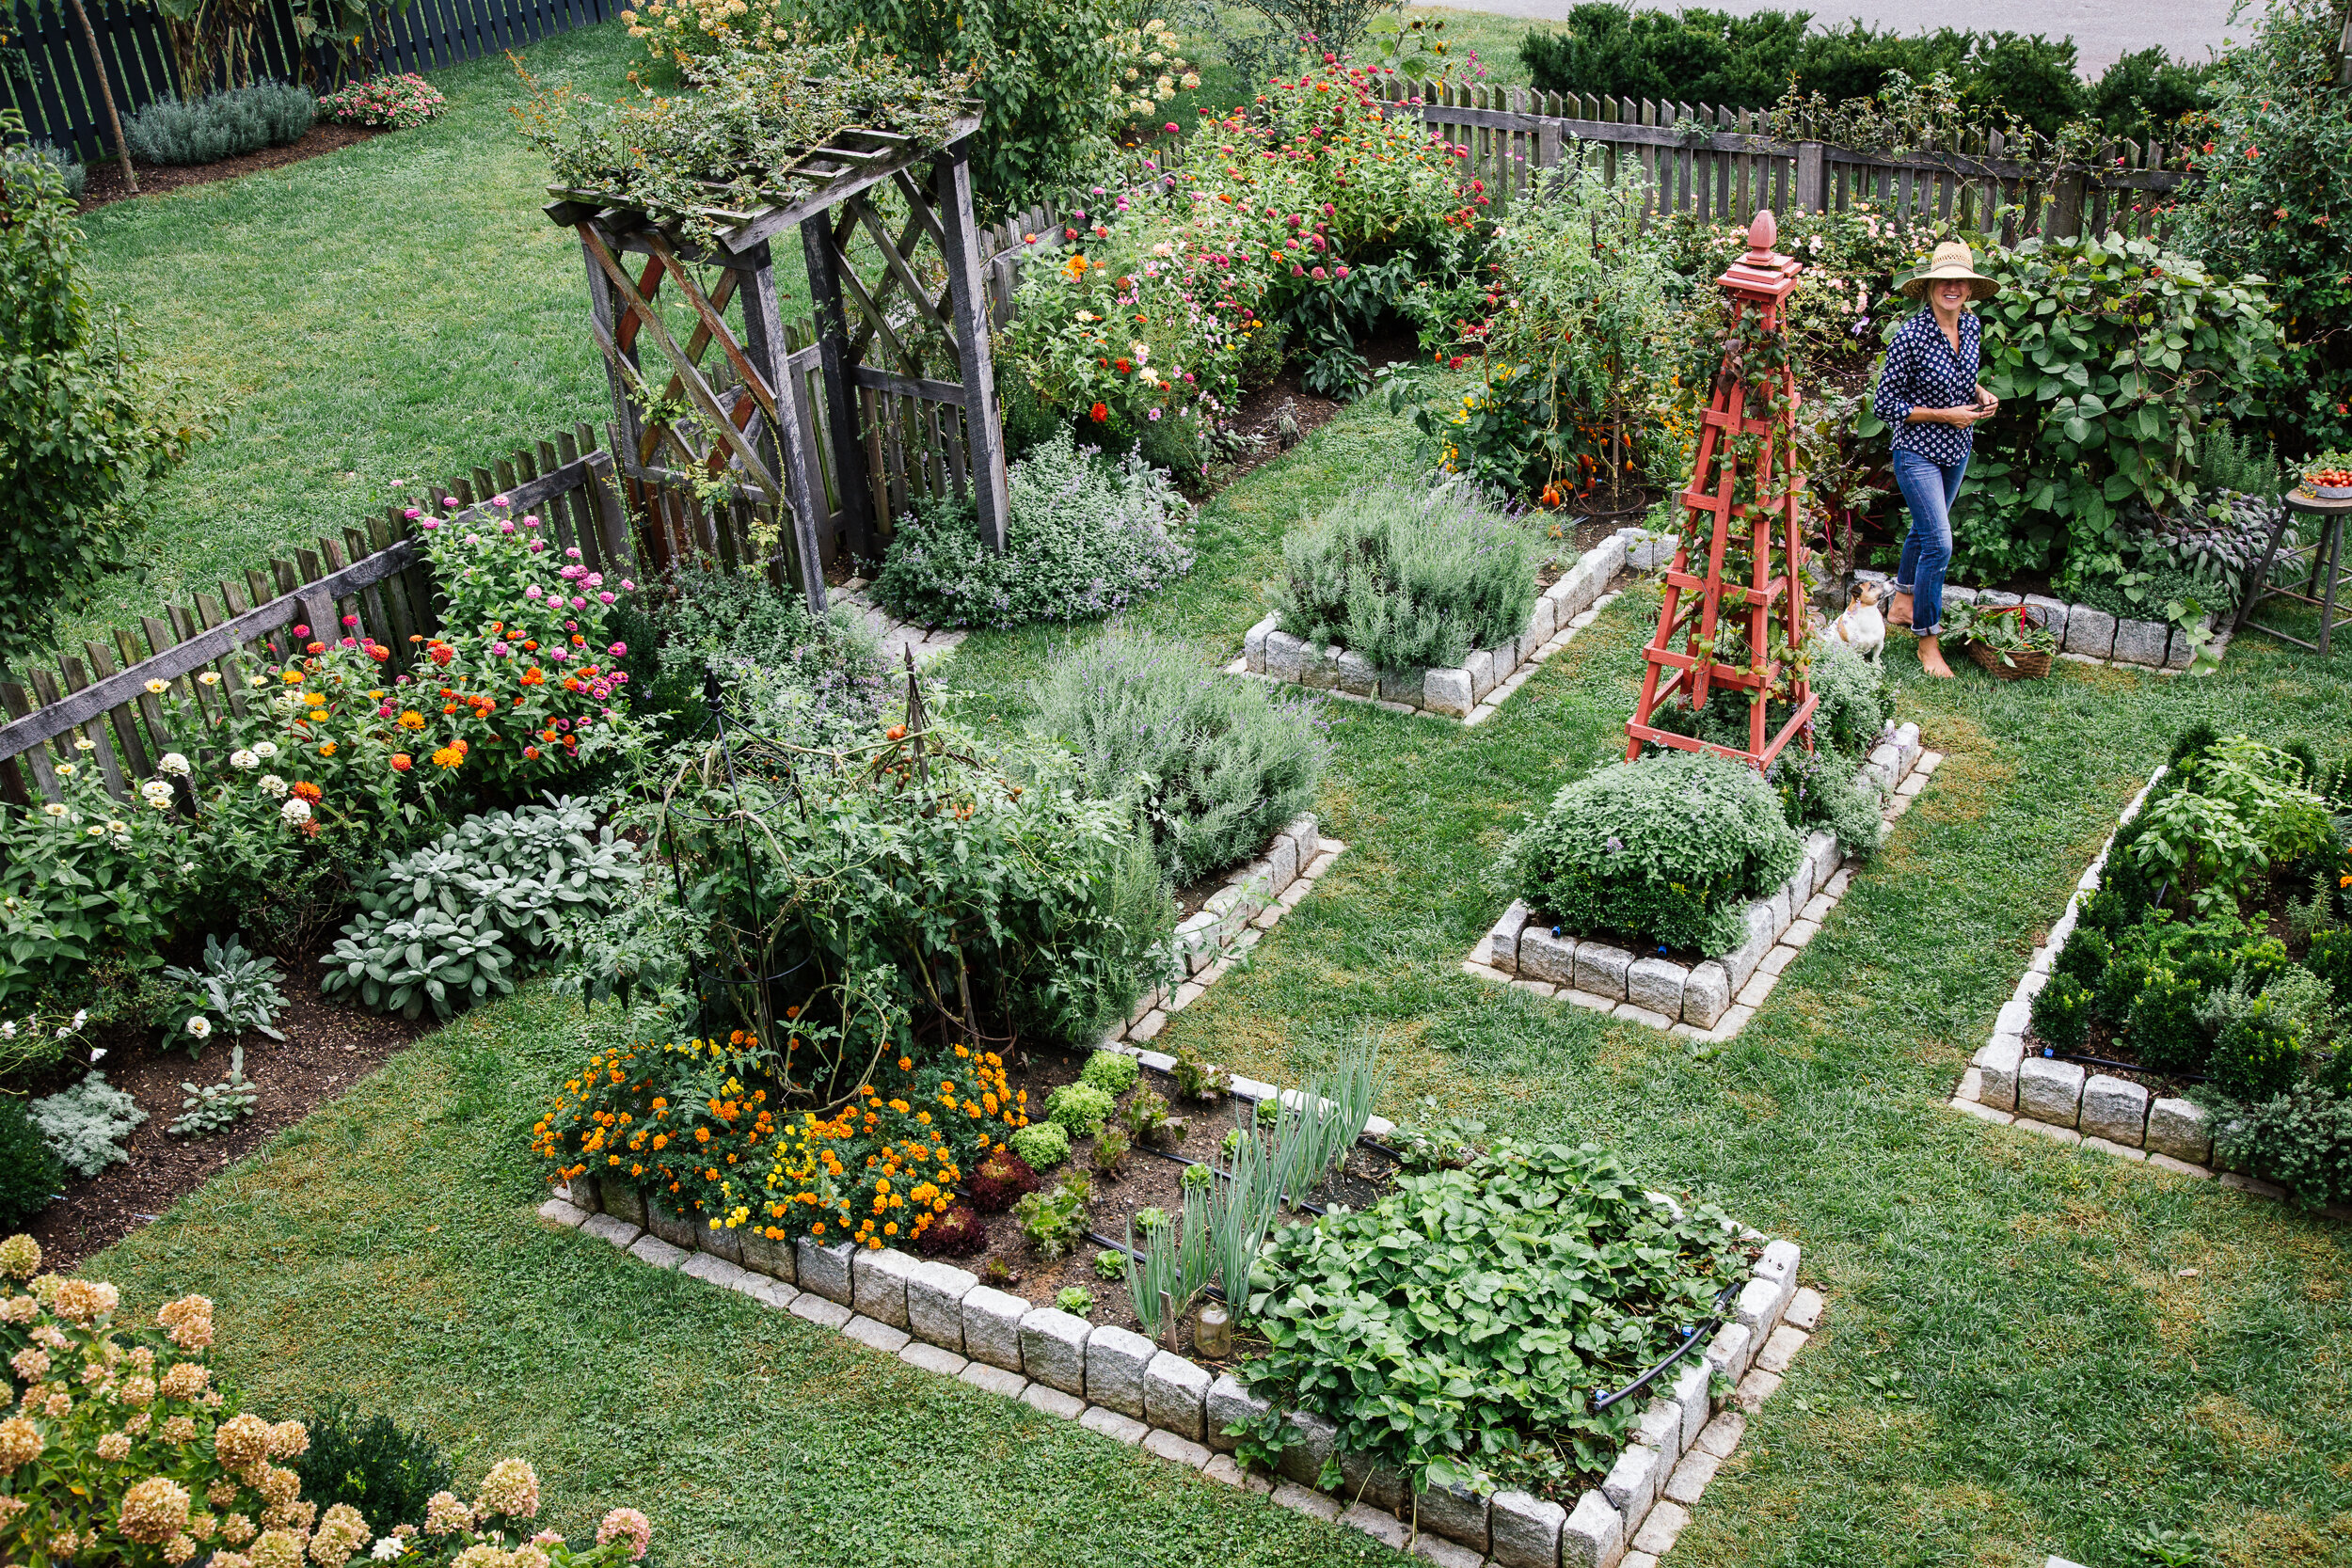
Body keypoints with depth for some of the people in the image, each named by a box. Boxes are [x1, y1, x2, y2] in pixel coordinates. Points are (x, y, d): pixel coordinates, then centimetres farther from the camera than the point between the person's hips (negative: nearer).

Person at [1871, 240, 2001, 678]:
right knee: (1939, 543, -11)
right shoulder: (1911, 336, -21)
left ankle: (1902, 605, 43)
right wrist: (1945, 415, -19)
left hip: (1957, 450, 7)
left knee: (1923, 528, 22)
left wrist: (1981, 395, -2)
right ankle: (1927, 640, 2)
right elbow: (1884, 404, -17)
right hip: (1918, 452, -7)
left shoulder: (1971, 326, 0)